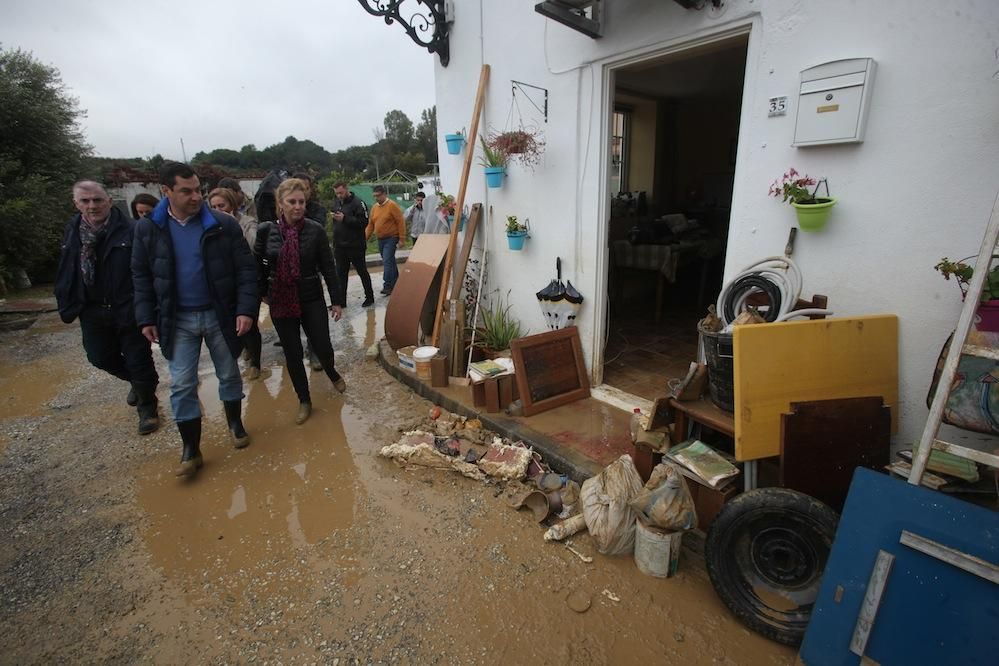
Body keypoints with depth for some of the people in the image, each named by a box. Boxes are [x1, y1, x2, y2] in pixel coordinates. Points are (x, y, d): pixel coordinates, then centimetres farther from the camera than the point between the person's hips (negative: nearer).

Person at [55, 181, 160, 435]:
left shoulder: (130, 230, -15)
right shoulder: (72, 231, 4)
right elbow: (65, 272, 7)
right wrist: (67, 305, 4)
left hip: (129, 309, -6)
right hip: (92, 311, 6)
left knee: (139, 361, 4)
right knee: (101, 358, 19)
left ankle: (147, 408, 25)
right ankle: (137, 381, 48)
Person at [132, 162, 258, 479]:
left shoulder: (224, 224, -9)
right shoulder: (147, 229, -2)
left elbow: (246, 269, -8)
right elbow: (141, 276, 5)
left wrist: (246, 309, -16)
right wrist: (146, 318, 1)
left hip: (220, 314, -1)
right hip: (178, 320, 1)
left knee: (229, 374, 14)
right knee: (182, 385, 3)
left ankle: (235, 423, 37)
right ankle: (191, 450, 16)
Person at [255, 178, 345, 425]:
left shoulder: (315, 230, -7)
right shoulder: (266, 230, -4)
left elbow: (328, 267, -4)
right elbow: (258, 266, 7)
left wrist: (336, 300, -3)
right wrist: (261, 293, 7)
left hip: (312, 299, -1)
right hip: (280, 301, 1)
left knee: (322, 346, 0)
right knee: (292, 354, 8)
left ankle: (332, 373, 37)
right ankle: (304, 401, 26)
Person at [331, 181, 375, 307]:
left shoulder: (358, 203, -11)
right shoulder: (336, 202, 11)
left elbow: (364, 222, -20)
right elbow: (335, 223, 19)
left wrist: (345, 219, -26)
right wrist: (335, 242, 11)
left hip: (355, 246, -6)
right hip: (340, 245, 7)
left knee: (362, 272, 6)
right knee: (340, 274, 10)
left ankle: (369, 297, 18)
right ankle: (340, 300, 18)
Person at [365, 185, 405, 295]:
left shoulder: (392, 205, -10)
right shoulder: (375, 207, 10)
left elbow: (401, 222, -12)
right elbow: (370, 224, 12)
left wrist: (402, 239, -14)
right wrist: (365, 238, 6)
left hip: (391, 238, -7)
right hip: (380, 239, 7)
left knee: (387, 262, -13)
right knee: (390, 262, 13)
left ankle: (387, 286, -11)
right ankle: (396, 282, 24)